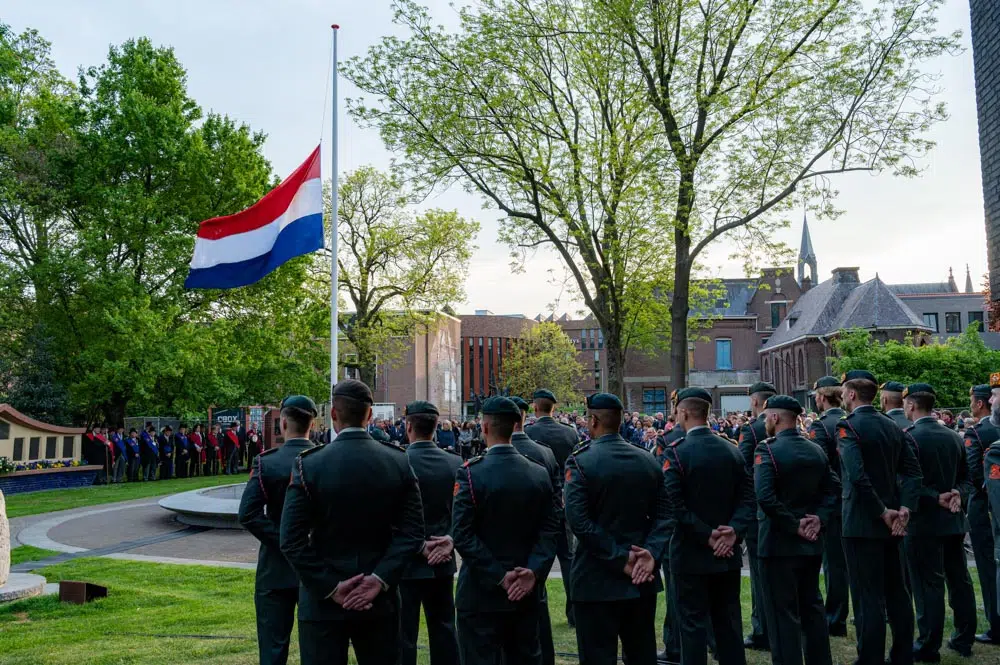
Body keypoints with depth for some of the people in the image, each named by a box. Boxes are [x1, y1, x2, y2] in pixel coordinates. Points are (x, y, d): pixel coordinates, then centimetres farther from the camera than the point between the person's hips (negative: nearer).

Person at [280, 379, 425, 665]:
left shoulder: (309, 464, -11)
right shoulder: (399, 462, -3)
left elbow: (292, 541, -13)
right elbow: (412, 532, -8)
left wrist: (331, 587, -10)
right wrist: (380, 579, -10)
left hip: (322, 601, -2)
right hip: (380, 600, 3)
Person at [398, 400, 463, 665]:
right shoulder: (455, 463, -1)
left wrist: (419, 545, -10)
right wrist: (451, 539, -8)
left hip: (406, 562, -4)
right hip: (442, 562, 5)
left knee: (404, 634, 4)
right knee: (443, 629, 16)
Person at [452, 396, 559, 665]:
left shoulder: (471, 473, -14)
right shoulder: (540, 473, 1)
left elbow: (463, 535, -18)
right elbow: (549, 529, -4)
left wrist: (499, 577, -16)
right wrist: (534, 571, -11)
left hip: (482, 594, -5)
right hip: (526, 593, 5)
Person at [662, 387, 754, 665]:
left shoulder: (675, 453, -13)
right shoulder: (733, 450, 4)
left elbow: (676, 506, -20)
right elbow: (747, 498, -1)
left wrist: (706, 535, -14)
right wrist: (734, 531, -9)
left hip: (692, 555, -5)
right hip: (728, 554, 5)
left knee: (693, 624, 3)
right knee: (728, 622, 15)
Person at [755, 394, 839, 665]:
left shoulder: (768, 449, -16)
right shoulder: (817, 450, 6)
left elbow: (765, 496, -27)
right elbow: (833, 488, 7)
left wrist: (793, 526, -17)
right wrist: (819, 518, -1)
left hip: (779, 542, -7)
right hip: (812, 543, 7)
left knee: (783, 612, 1)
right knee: (812, 605, 19)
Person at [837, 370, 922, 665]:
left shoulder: (848, 426, -14)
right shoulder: (892, 425, 8)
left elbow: (857, 476, -26)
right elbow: (912, 470, 5)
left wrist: (882, 512, -17)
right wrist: (904, 507, -3)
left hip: (861, 523, -8)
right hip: (891, 522, 8)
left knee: (868, 598, -2)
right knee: (897, 592, 16)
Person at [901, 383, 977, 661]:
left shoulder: (910, 438, -14)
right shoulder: (954, 436, 9)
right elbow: (966, 479, 10)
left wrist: (936, 499, -15)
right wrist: (958, 495, -6)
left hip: (924, 522, -7)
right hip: (954, 521, 7)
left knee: (929, 584, -1)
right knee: (959, 580, 14)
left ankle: (929, 647, 6)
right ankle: (964, 640, 25)